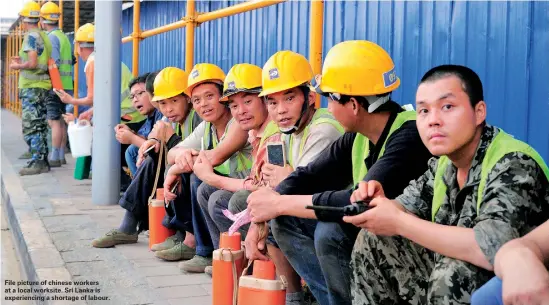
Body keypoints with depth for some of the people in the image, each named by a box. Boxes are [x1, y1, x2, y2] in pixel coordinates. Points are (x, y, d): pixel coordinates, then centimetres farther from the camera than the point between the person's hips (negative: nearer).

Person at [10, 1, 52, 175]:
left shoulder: (31, 36, -12)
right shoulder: (44, 36, 15)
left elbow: (33, 64, -20)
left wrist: (17, 66, -4)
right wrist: (22, 61, 21)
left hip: (31, 86, -9)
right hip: (42, 85, 9)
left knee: (31, 126, -8)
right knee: (40, 125, 13)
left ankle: (37, 162, -9)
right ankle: (43, 161, 17)